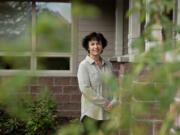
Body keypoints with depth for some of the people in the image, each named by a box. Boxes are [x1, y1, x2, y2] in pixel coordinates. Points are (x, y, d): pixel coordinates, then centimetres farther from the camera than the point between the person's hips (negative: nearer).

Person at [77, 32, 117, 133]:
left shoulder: (108, 65, 12)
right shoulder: (84, 65, -4)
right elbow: (85, 89, -12)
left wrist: (113, 102, -6)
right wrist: (105, 103, -12)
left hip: (108, 112, 5)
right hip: (92, 113, -4)